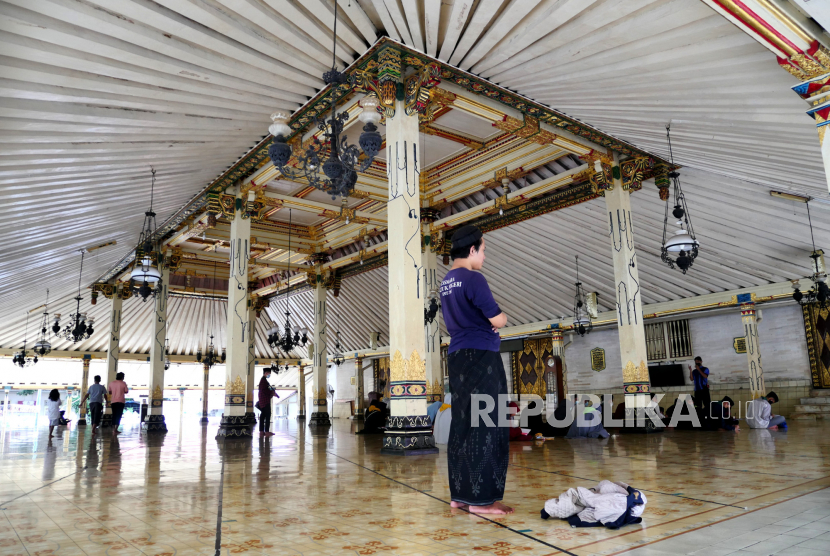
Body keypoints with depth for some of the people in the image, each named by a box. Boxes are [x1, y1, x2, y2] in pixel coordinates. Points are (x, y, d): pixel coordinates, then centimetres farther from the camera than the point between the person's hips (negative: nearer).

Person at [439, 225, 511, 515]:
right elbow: (498, 320, -13)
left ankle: (460, 493, 16)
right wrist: (502, 317, 9)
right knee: (486, 426, -4)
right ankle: (482, 498, -1)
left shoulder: (446, 282, 15)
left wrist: (486, 322, 10)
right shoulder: (473, 278, -12)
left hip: (457, 356, 9)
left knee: (462, 425, 10)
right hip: (481, 356, -9)